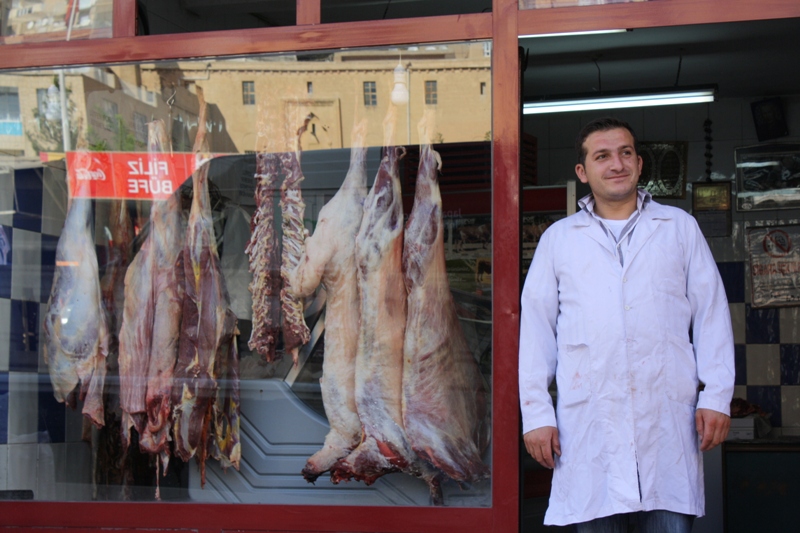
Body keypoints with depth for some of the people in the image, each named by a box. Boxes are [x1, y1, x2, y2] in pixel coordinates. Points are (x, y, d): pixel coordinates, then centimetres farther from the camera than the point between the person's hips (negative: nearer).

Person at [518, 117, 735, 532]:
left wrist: (716, 396, 1)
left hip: (667, 415, 0)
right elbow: (536, 326, 8)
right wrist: (536, 413, 0)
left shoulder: (679, 226, 14)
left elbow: (711, 314, 10)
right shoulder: (558, 238, 13)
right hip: (588, 419, 0)